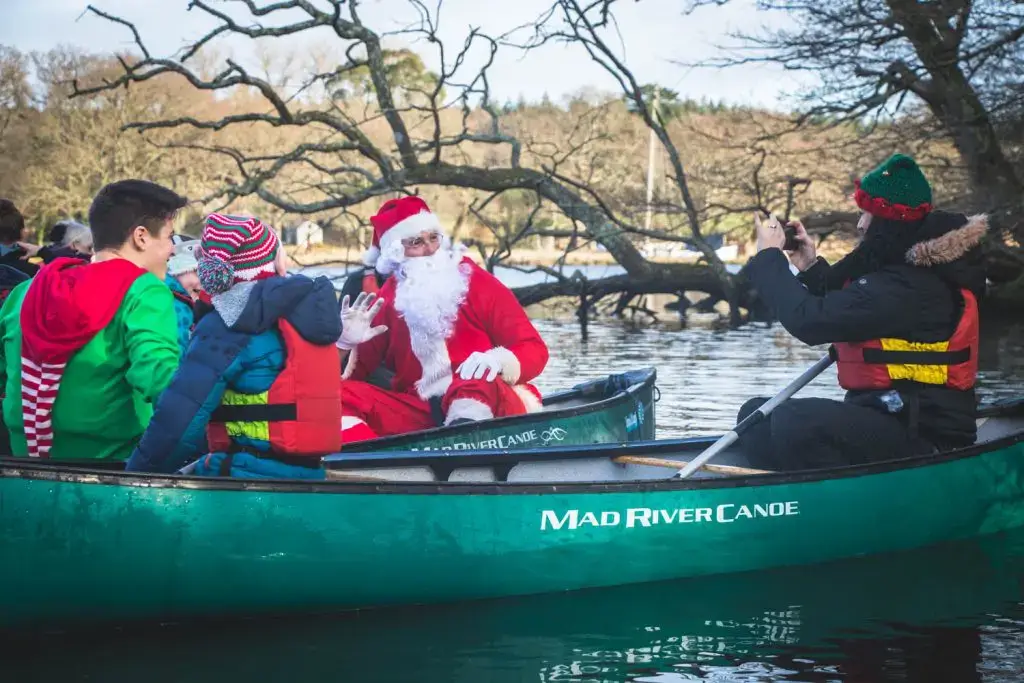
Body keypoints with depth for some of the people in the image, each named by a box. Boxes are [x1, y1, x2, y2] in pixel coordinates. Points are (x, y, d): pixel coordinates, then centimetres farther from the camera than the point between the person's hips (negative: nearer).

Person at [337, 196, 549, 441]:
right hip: (420, 415, 3)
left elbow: (535, 350, -2)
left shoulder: (478, 283, 3)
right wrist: (345, 344, -8)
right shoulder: (387, 300, 10)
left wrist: (498, 361, -22)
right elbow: (355, 371, 13)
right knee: (341, 395, -18)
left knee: (477, 382, -35)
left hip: (487, 406, -3)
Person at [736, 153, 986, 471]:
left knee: (795, 421, -33)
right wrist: (811, 267, 12)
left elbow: (809, 320, -24)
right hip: (892, 422, 11)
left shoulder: (905, 286, -21)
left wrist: (768, 256, -10)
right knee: (756, 415, 7)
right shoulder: (911, 269, 11)